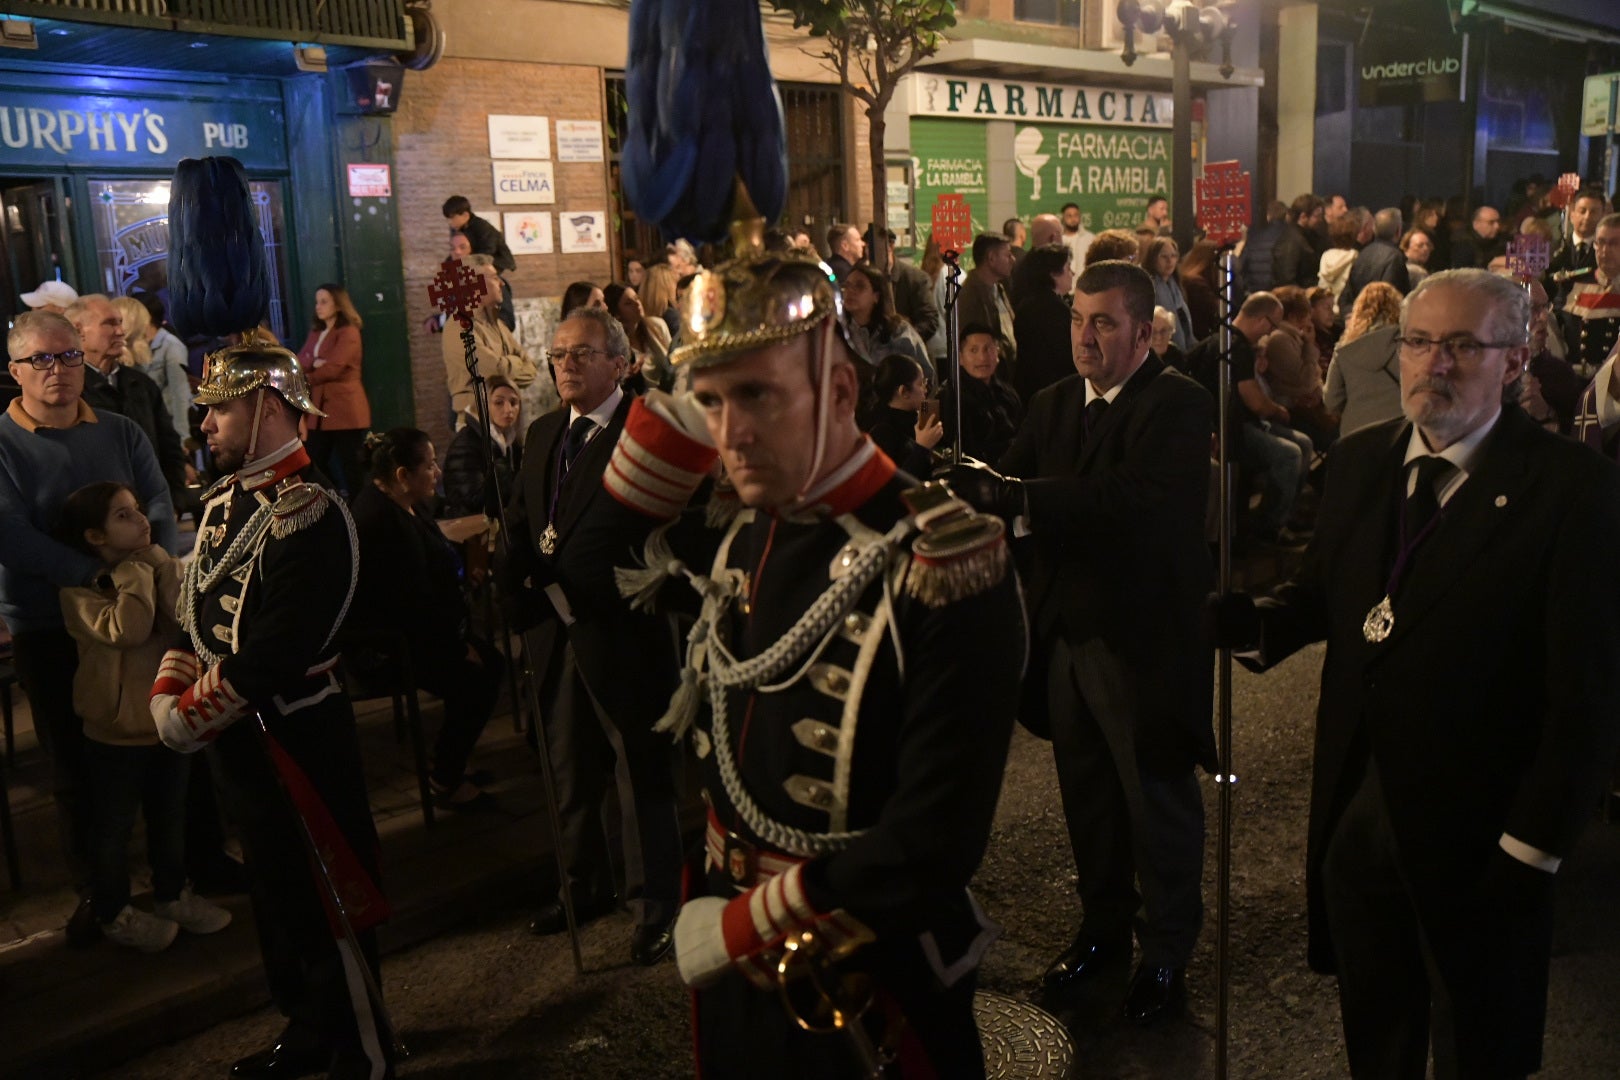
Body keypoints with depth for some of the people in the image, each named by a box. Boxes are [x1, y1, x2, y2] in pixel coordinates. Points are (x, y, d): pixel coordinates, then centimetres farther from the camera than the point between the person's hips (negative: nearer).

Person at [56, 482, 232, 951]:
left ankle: (172, 895, 36)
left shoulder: (162, 568, 2)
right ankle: (114, 913, 26)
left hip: (168, 718, 5)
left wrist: (161, 566, -21)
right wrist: (136, 570, -24)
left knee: (170, 816, 19)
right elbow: (126, 630, -33)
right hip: (115, 732, -5)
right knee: (115, 826, 10)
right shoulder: (80, 589, -15)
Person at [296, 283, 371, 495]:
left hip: (344, 408, -8)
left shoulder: (349, 332, -7)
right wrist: (314, 362, -14)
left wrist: (307, 379, 0)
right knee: (314, 465, 7)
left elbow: (333, 368, -15)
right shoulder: (315, 333, 19)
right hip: (318, 409, 8)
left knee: (349, 464, -4)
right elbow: (299, 362, 7)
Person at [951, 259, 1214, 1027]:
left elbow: (1142, 498, -30)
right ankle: (1103, 928, 38)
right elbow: (1008, 490, -1)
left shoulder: (1179, 405, -12)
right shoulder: (1054, 404, 10)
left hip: (1145, 639, -6)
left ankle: (1166, 952, 28)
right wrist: (966, 480, -24)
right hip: (1068, 634, 6)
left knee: (1158, 802, 9)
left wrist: (1020, 495, -37)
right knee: (1086, 797, 18)